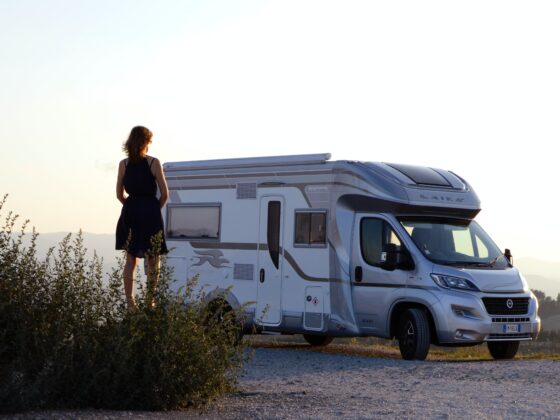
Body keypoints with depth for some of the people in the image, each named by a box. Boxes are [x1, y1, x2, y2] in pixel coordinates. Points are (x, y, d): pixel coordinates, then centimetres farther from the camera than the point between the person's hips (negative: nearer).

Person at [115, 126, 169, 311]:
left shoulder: (124, 164, 1)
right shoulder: (154, 163, -7)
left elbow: (119, 194, 4)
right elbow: (164, 193, -6)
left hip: (130, 213, 3)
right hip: (150, 213, -3)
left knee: (130, 261, 9)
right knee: (153, 261, 8)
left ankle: (130, 302, 4)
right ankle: (149, 302, 7)